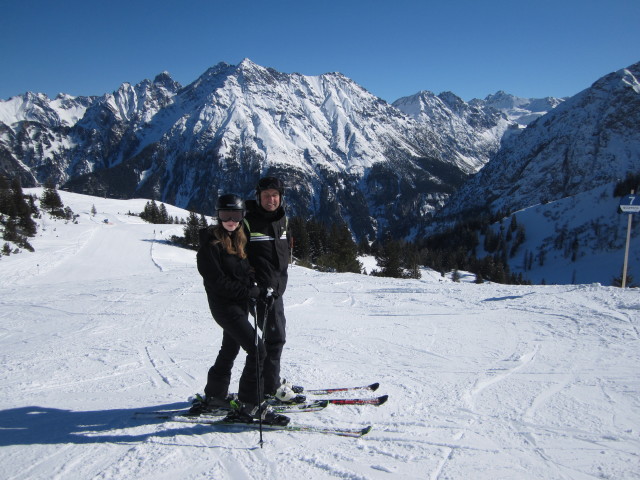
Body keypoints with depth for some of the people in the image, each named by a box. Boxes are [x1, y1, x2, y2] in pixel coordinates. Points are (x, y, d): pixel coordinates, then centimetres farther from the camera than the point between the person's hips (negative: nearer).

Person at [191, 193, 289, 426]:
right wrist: (249, 291, -17)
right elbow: (216, 281, -18)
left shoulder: (239, 239, 11)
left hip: (240, 303, 9)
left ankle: (215, 397, 36)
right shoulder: (210, 243, -13)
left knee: (230, 350, 19)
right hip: (224, 304, -9)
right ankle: (250, 405, -4)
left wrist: (253, 288, -2)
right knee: (257, 350, -13)